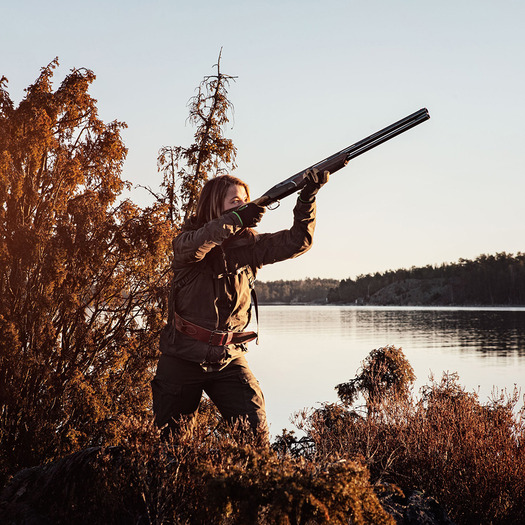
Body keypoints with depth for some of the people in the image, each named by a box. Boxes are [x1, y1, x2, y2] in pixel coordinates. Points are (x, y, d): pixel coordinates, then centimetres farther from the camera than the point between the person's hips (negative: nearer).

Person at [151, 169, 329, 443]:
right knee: (170, 437, 8)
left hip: (229, 358, 2)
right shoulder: (188, 238, -4)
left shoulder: (249, 243, 4)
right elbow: (192, 247, -29)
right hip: (183, 357, -2)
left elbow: (297, 241, -5)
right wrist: (236, 219, -34)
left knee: (256, 433, -9)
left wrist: (307, 198, -18)